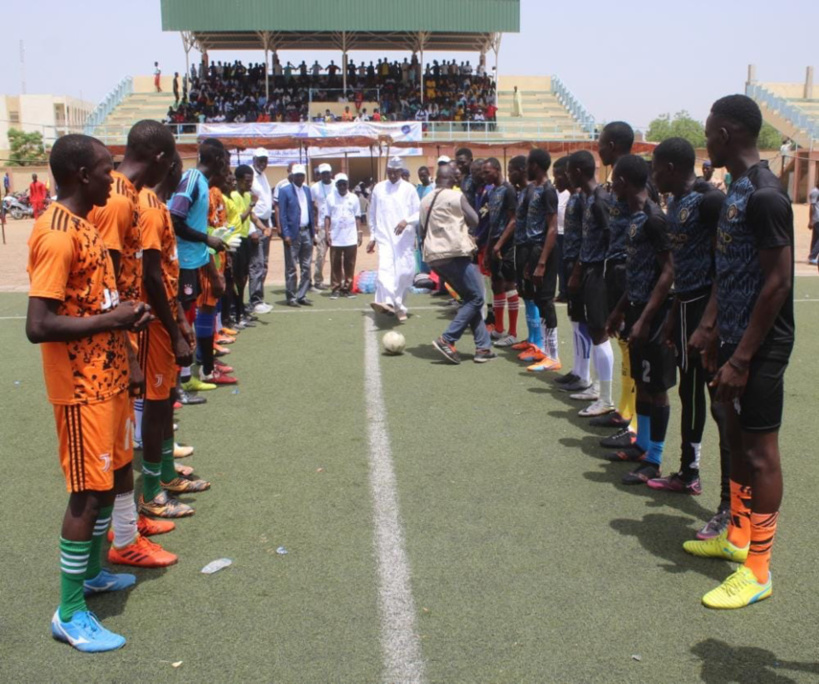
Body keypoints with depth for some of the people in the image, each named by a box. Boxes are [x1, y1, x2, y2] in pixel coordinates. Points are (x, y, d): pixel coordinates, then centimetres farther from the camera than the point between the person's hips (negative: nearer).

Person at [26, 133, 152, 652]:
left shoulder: (83, 224, 11)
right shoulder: (57, 236, -21)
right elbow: (39, 325, -27)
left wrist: (126, 313, 4)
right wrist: (112, 319, -19)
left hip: (108, 376, 10)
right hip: (82, 386, -10)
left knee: (109, 479, 19)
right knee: (87, 492, -2)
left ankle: (93, 572, 37)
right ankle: (70, 613, 11)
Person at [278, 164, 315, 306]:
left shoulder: (307, 190, 13)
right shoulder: (285, 191, -4)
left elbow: (311, 212, 15)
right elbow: (282, 214, -7)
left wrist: (313, 233, 10)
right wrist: (286, 234, -14)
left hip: (306, 232, 6)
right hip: (293, 233, -6)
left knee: (306, 267, 7)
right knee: (291, 268, 0)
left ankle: (302, 296, 15)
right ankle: (291, 297, 6)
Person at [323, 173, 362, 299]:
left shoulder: (354, 198, 7)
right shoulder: (330, 198, 4)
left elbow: (357, 217, 8)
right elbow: (327, 217, 3)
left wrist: (359, 233, 3)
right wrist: (327, 233, -5)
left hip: (351, 238, 1)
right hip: (335, 238, -1)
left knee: (349, 264, 2)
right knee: (335, 264, 1)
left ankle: (347, 288, 9)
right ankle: (336, 288, 6)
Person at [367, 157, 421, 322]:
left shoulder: (409, 189, 4)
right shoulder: (378, 188, 9)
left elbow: (418, 213, 3)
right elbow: (372, 215, 16)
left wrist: (407, 221, -17)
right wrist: (372, 237, 14)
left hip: (404, 238, 0)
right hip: (385, 237, 0)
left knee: (405, 272, 0)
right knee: (385, 267, -21)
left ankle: (398, 304, 19)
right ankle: (387, 302, -38)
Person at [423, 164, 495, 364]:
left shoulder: (425, 201, 14)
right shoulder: (456, 196, -6)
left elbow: (422, 230, 19)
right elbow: (474, 221, -2)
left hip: (434, 256, 8)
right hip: (454, 253, -8)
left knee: (469, 297, 14)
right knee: (475, 298, 0)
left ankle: (483, 347, 10)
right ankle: (447, 339, -9)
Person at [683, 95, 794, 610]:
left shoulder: (765, 196, -19)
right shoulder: (738, 189, 11)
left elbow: (778, 281, -21)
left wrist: (743, 357, -21)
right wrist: (710, 327, 14)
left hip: (759, 346, -9)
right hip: (735, 336, 10)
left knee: (759, 449, -2)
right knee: (738, 438, 17)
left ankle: (758, 569, 8)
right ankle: (738, 537, 32)